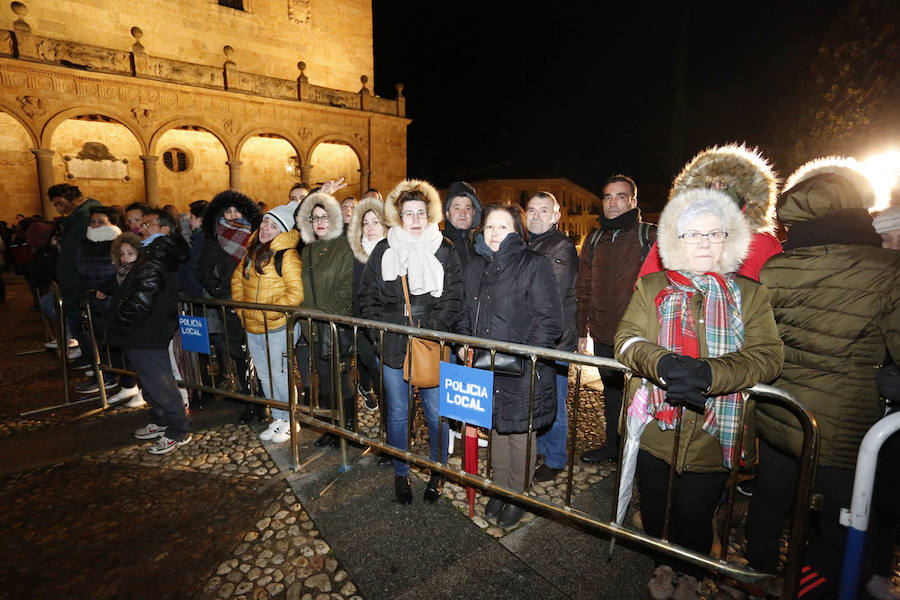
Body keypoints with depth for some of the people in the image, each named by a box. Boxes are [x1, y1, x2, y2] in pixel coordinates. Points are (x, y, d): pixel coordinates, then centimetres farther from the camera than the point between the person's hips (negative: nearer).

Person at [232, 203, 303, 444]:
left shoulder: (287, 255, -15)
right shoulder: (252, 251, 9)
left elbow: (296, 293, -22)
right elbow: (237, 278, 20)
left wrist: (269, 313, -20)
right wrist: (240, 307, 8)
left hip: (277, 328, -8)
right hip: (252, 328, 8)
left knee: (280, 377, 3)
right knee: (264, 376, 18)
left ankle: (290, 421, 23)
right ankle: (277, 418, 35)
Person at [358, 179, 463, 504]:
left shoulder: (445, 251, 1)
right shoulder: (383, 251, 5)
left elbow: (453, 299, -3)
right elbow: (367, 296, 8)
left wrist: (429, 330, -14)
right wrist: (381, 329, -5)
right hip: (393, 347, 2)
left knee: (436, 414, 7)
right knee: (397, 414, 13)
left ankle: (437, 472, 31)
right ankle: (401, 474, 33)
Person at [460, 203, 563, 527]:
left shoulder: (534, 265, -10)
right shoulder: (475, 267, 10)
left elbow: (549, 320, -13)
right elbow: (467, 314, 19)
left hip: (523, 371, -5)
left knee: (520, 433, 9)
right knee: (495, 428, 18)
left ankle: (519, 494, 32)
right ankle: (500, 486, 39)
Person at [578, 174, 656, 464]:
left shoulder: (650, 236, -5)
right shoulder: (594, 239, 9)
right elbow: (583, 288, 11)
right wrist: (581, 330, 9)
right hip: (603, 334, 5)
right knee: (611, 390, 18)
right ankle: (613, 445, 36)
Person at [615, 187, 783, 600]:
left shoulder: (750, 294, 2)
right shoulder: (651, 287, 4)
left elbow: (768, 356, -10)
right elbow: (627, 338, -7)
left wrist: (710, 373, -28)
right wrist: (662, 363, -28)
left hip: (714, 435, 0)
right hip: (655, 428, 1)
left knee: (695, 515, 15)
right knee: (655, 508, 18)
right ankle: (662, 565, 49)